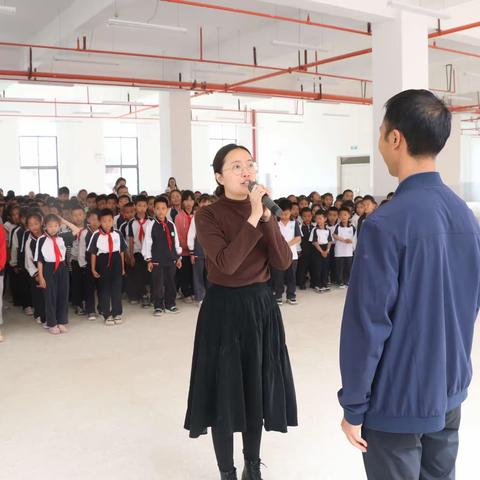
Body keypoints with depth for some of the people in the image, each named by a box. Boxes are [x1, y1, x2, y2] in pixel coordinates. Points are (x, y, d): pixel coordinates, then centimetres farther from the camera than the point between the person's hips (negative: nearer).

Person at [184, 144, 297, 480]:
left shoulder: (263, 210, 4)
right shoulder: (208, 216, -10)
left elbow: (284, 262, -7)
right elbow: (226, 263, -25)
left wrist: (267, 217, -17)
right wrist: (253, 218, -26)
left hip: (262, 305, 5)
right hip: (224, 309, -4)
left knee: (257, 388, 15)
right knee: (225, 392, 5)